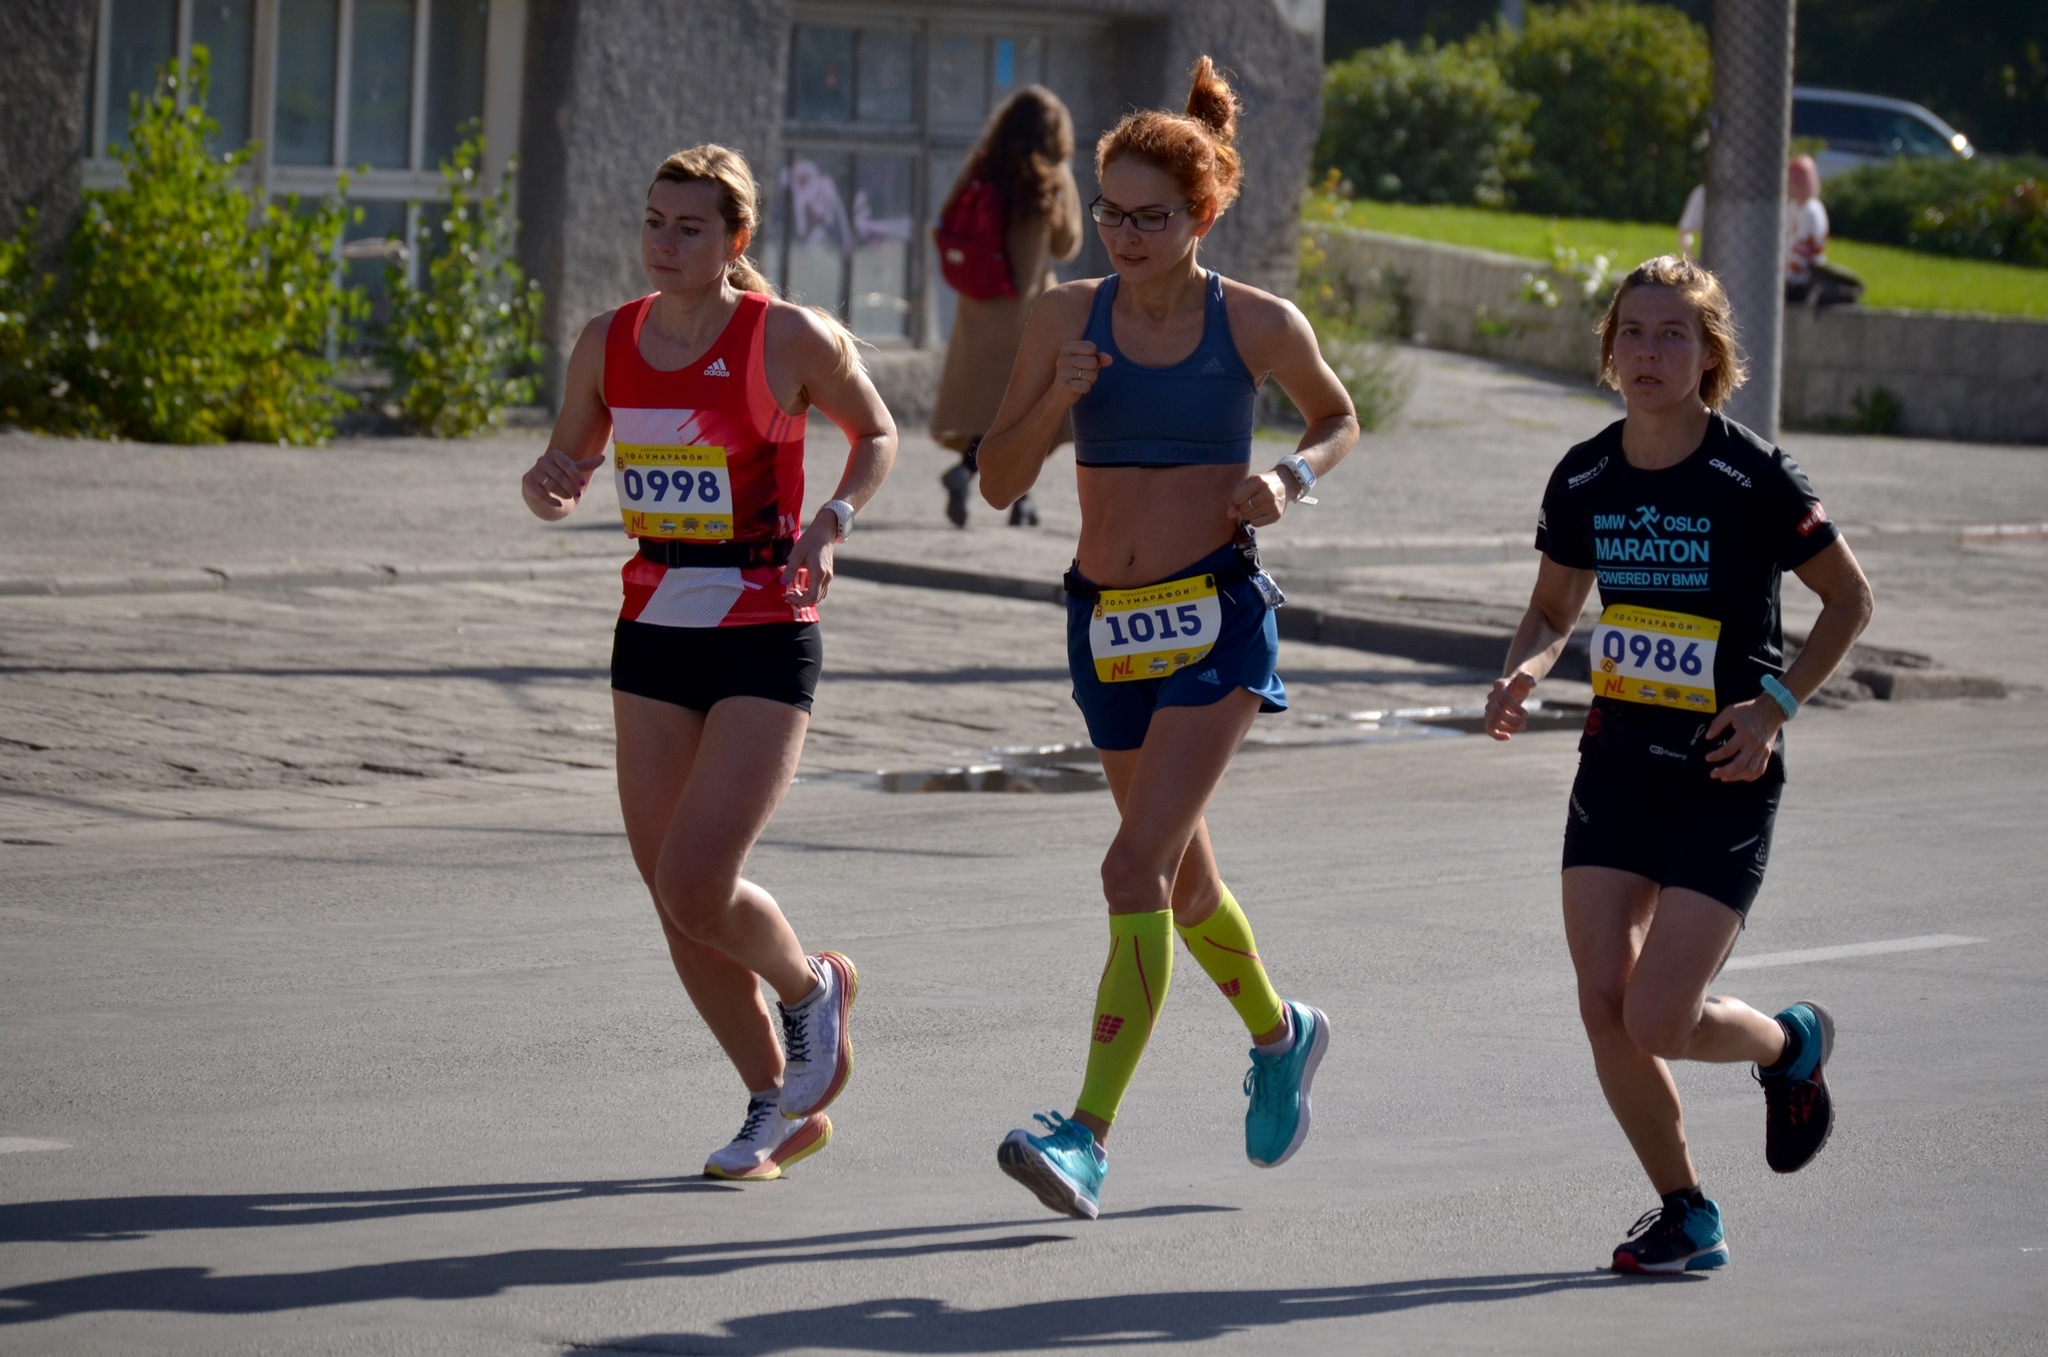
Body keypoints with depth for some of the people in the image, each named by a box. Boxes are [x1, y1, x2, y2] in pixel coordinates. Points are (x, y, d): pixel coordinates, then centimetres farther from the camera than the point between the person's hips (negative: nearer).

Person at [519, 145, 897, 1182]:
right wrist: (548, 486, -8)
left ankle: (812, 987, 18)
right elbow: (571, 461, 16)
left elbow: (877, 435, 6)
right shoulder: (607, 344, 2)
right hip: (653, 636, 5)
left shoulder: (790, 339, -10)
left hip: (764, 642, -5)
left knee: (697, 890, -15)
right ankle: (782, 1105, 24)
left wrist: (832, 521, -12)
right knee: (673, 903, 6)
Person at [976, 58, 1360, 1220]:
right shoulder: (1067, 318, 1)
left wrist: (1291, 480, -6)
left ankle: (1089, 1139, -20)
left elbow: (1339, 419, 14)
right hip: (1108, 622, 5)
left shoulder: (1259, 326, -5)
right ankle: (1281, 1035, 47)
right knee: (1184, 875, 19)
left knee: (1139, 869, -18)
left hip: (1217, 619, -5)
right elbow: (1000, 483, 3)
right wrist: (1053, 402, -16)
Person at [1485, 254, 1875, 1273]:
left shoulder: (1753, 479, -12)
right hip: (1617, 768, 5)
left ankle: (1792, 1045, 23)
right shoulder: (1584, 479, 2)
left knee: (1660, 1020, -11)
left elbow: (1849, 598, -1)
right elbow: (1554, 607, 16)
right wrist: (1524, 673, -6)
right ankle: (1686, 1215, 15)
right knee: (1603, 1007, -5)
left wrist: (1778, 703, -13)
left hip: (1724, 781, -5)